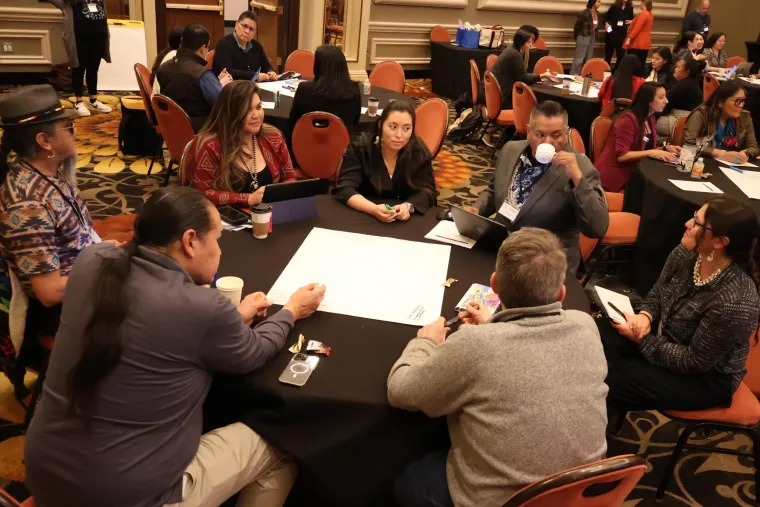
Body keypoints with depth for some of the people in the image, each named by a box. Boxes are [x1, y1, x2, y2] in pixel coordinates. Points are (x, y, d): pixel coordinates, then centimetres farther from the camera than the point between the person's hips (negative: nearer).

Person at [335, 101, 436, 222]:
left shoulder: (420, 151, -7)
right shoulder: (360, 147, -12)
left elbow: (427, 191, -9)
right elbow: (345, 189, -18)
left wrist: (408, 206, -32)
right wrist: (374, 209, -36)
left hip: (405, 222, 1)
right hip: (362, 217, -1)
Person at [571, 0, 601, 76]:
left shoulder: (597, 13, 4)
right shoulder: (585, 12, -16)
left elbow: (596, 25, 14)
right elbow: (578, 25, -9)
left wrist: (594, 35, 11)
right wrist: (576, 36, 0)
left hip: (592, 37, 7)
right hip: (583, 36, -7)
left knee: (589, 58, 10)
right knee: (579, 58, -3)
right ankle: (573, 75, 5)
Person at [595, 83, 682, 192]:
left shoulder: (650, 118, 10)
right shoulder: (628, 119, -17)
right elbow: (621, 156, -23)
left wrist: (665, 149, 1)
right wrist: (652, 153, -26)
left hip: (632, 171, 9)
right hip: (614, 174, -9)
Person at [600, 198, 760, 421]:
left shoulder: (734, 302, -34)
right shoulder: (686, 253, -13)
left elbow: (695, 361, -25)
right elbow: (656, 295, 4)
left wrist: (643, 341, -22)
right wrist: (645, 316, -18)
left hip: (706, 378, -7)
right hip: (665, 337, 7)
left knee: (610, 382, -17)